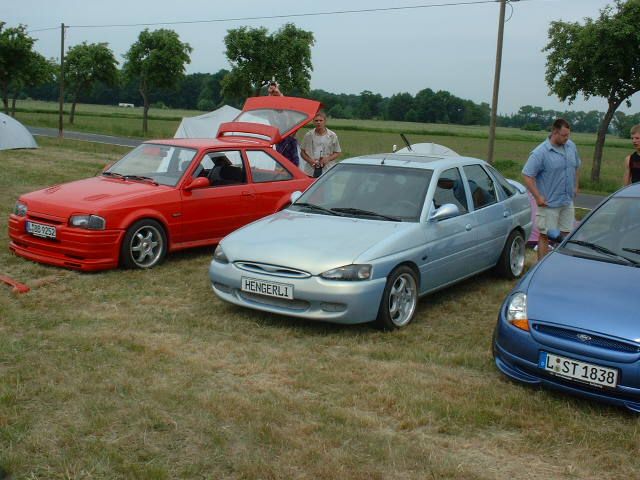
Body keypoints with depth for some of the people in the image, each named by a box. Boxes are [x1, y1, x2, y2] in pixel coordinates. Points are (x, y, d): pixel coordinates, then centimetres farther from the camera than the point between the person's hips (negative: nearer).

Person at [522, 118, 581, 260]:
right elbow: (527, 175, -17)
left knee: (567, 234, 13)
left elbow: (576, 167, 23)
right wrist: (538, 197, -19)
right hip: (549, 203, -7)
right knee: (545, 235, -1)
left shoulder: (571, 146, 5)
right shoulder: (540, 152, -16)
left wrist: (575, 186, 17)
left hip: (567, 201, 7)